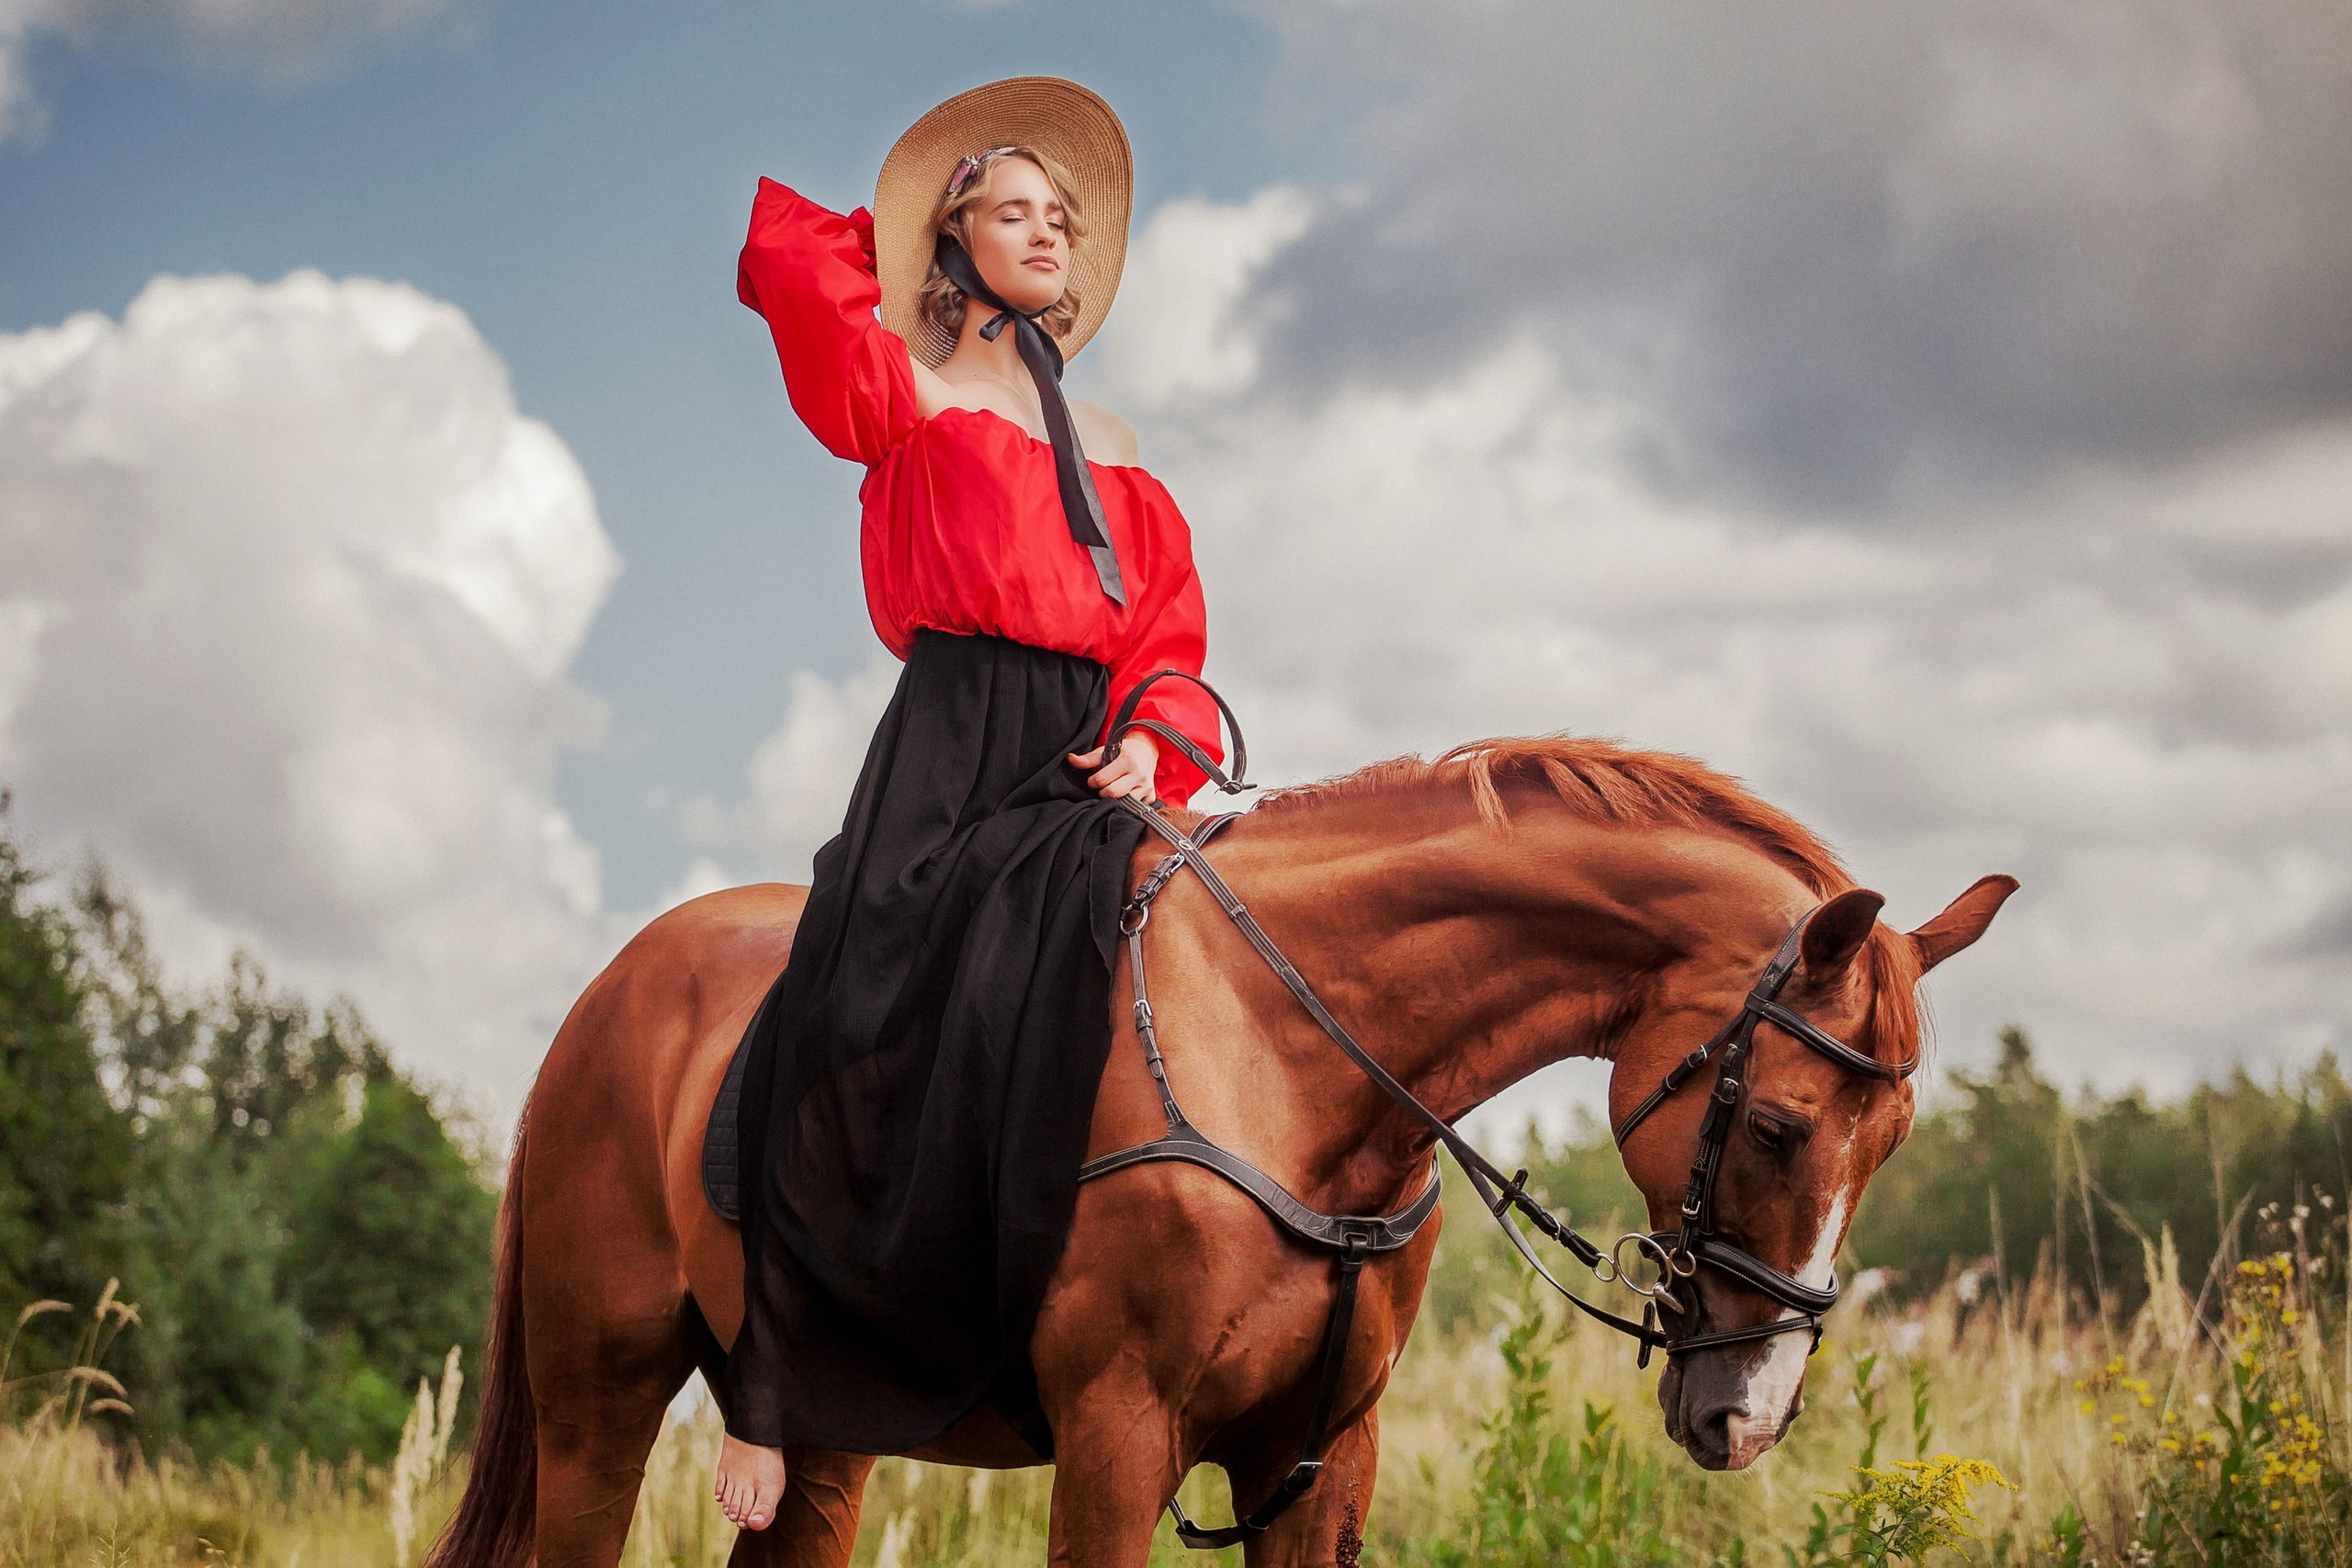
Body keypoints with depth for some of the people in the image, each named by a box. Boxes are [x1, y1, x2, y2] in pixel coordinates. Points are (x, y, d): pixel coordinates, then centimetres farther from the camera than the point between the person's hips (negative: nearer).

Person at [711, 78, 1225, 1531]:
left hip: (1081, 770, 5)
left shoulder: (1110, 449, 24)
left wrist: (1152, 736, -2)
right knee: (868, 1053, -20)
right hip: (950, 758, -5)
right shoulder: (905, 395, 9)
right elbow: (798, 264, -6)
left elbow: (1169, 624, 16)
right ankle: (771, 1399, -12)